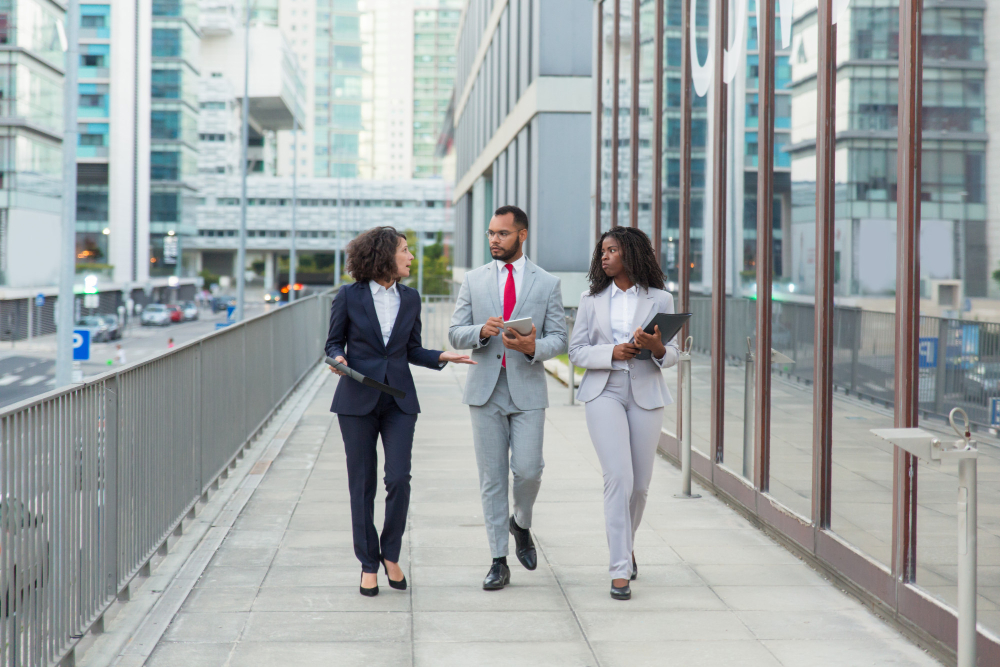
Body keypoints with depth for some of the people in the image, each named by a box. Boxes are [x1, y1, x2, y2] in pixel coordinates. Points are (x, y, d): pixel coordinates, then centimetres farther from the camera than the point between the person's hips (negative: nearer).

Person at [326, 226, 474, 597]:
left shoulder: (410, 299, 7)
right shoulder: (350, 296, -2)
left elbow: (413, 351, 13)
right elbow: (334, 342, 5)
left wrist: (441, 357, -4)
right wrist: (339, 358, -16)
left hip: (399, 400, 2)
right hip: (357, 399, -2)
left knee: (399, 480, -7)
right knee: (362, 484, 3)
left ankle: (391, 554, 14)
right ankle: (369, 563, 15)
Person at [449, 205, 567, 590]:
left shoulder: (547, 284, 4)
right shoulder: (473, 281, 9)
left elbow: (559, 339, 3)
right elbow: (455, 334, 6)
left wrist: (534, 347, -18)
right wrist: (481, 331, -15)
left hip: (527, 389, -1)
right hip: (486, 390, 1)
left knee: (528, 470, -9)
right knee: (492, 477, 2)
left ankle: (521, 524, 24)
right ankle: (499, 562, 9)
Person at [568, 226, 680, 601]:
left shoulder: (660, 300, 6)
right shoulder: (591, 300, 7)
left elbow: (673, 353, 6)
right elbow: (576, 351, 5)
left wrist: (657, 348, -17)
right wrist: (612, 352, -13)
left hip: (646, 394, 1)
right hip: (604, 393, -1)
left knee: (640, 483, 8)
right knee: (618, 478, -14)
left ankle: (624, 544, 37)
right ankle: (620, 570, -10)